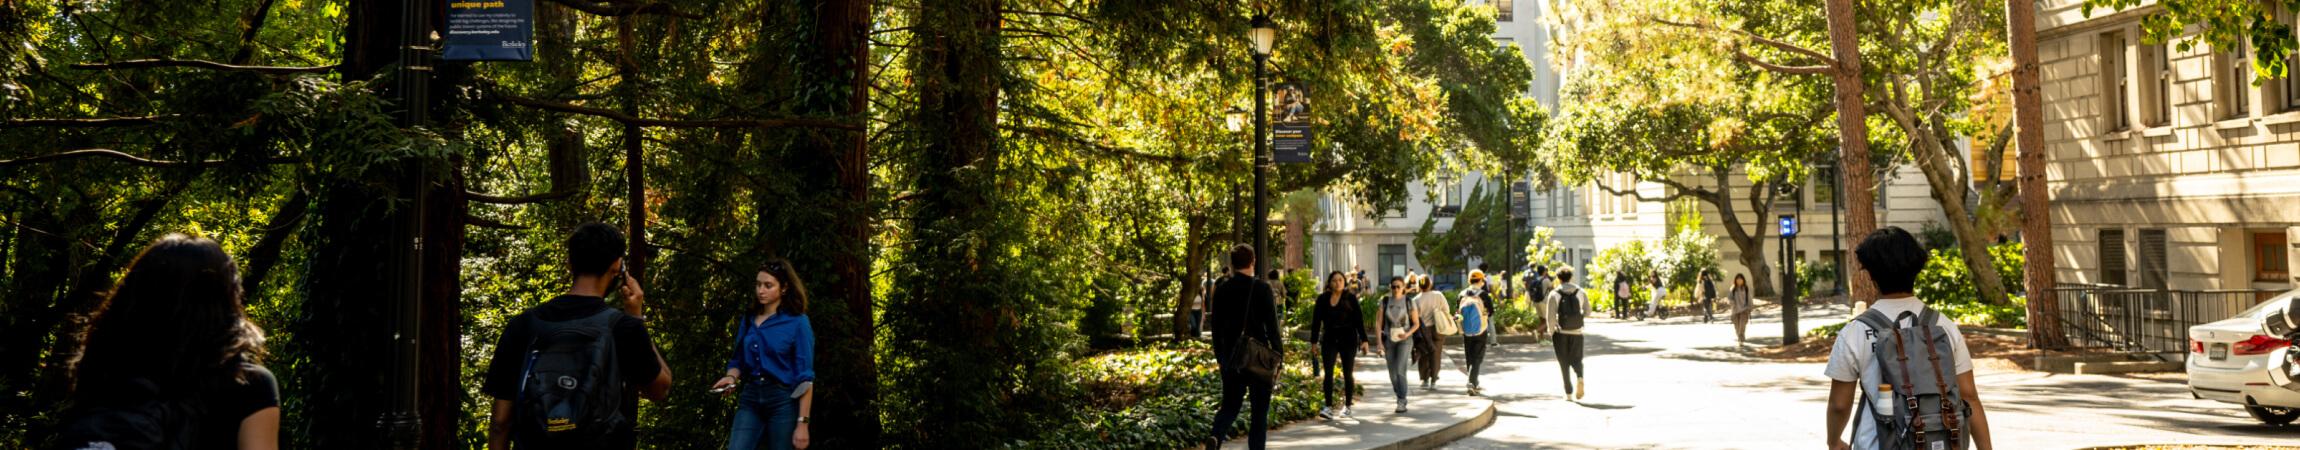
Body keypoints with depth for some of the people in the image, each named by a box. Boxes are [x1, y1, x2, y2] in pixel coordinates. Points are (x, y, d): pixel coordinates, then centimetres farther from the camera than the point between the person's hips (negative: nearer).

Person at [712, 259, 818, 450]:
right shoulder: (747, 320, 10)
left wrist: (802, 423, -14)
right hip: (750, 398, 4)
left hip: (783, 401, -4)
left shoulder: (797, 322, -6)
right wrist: (731, 377, -5)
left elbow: (805, 377, -9)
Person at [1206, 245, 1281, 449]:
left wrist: (1220, 356, 17)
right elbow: (1272, 324, -10)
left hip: (1230, 356, 3)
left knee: (1229, 405, 11)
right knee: (1260, 409, 8)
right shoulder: (1262, 288, -9)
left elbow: (1216, 326, 8)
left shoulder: (1221, 290, 2)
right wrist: (1279, 354, -3)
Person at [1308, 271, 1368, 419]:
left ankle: (1347, 406, 17)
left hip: (1348, 340, -1)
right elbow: (1316, 321, 5)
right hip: (1329, 340, 1)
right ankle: (1328, 407, -6)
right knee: (1328, 373, -6)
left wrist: (1363, 339, -6)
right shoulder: (1322, 299, 3)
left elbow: (1358, 319, -2)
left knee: (1348, 374, 7)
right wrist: (1314, 341, 3)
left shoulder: (1350, 298, -2)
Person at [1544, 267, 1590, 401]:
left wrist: (1551, 334, 2)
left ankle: (1568, 392, 8)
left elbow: (1550, 317, -9)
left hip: (1561, 333, -2)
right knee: (1576, 359, 13)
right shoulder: (1581, 292, 1)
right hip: (1576, 332, 2)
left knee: (1564, 363, 9)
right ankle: (1580, 377, -19)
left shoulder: (1554, 294, -6)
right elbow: (1587, 312, 4)